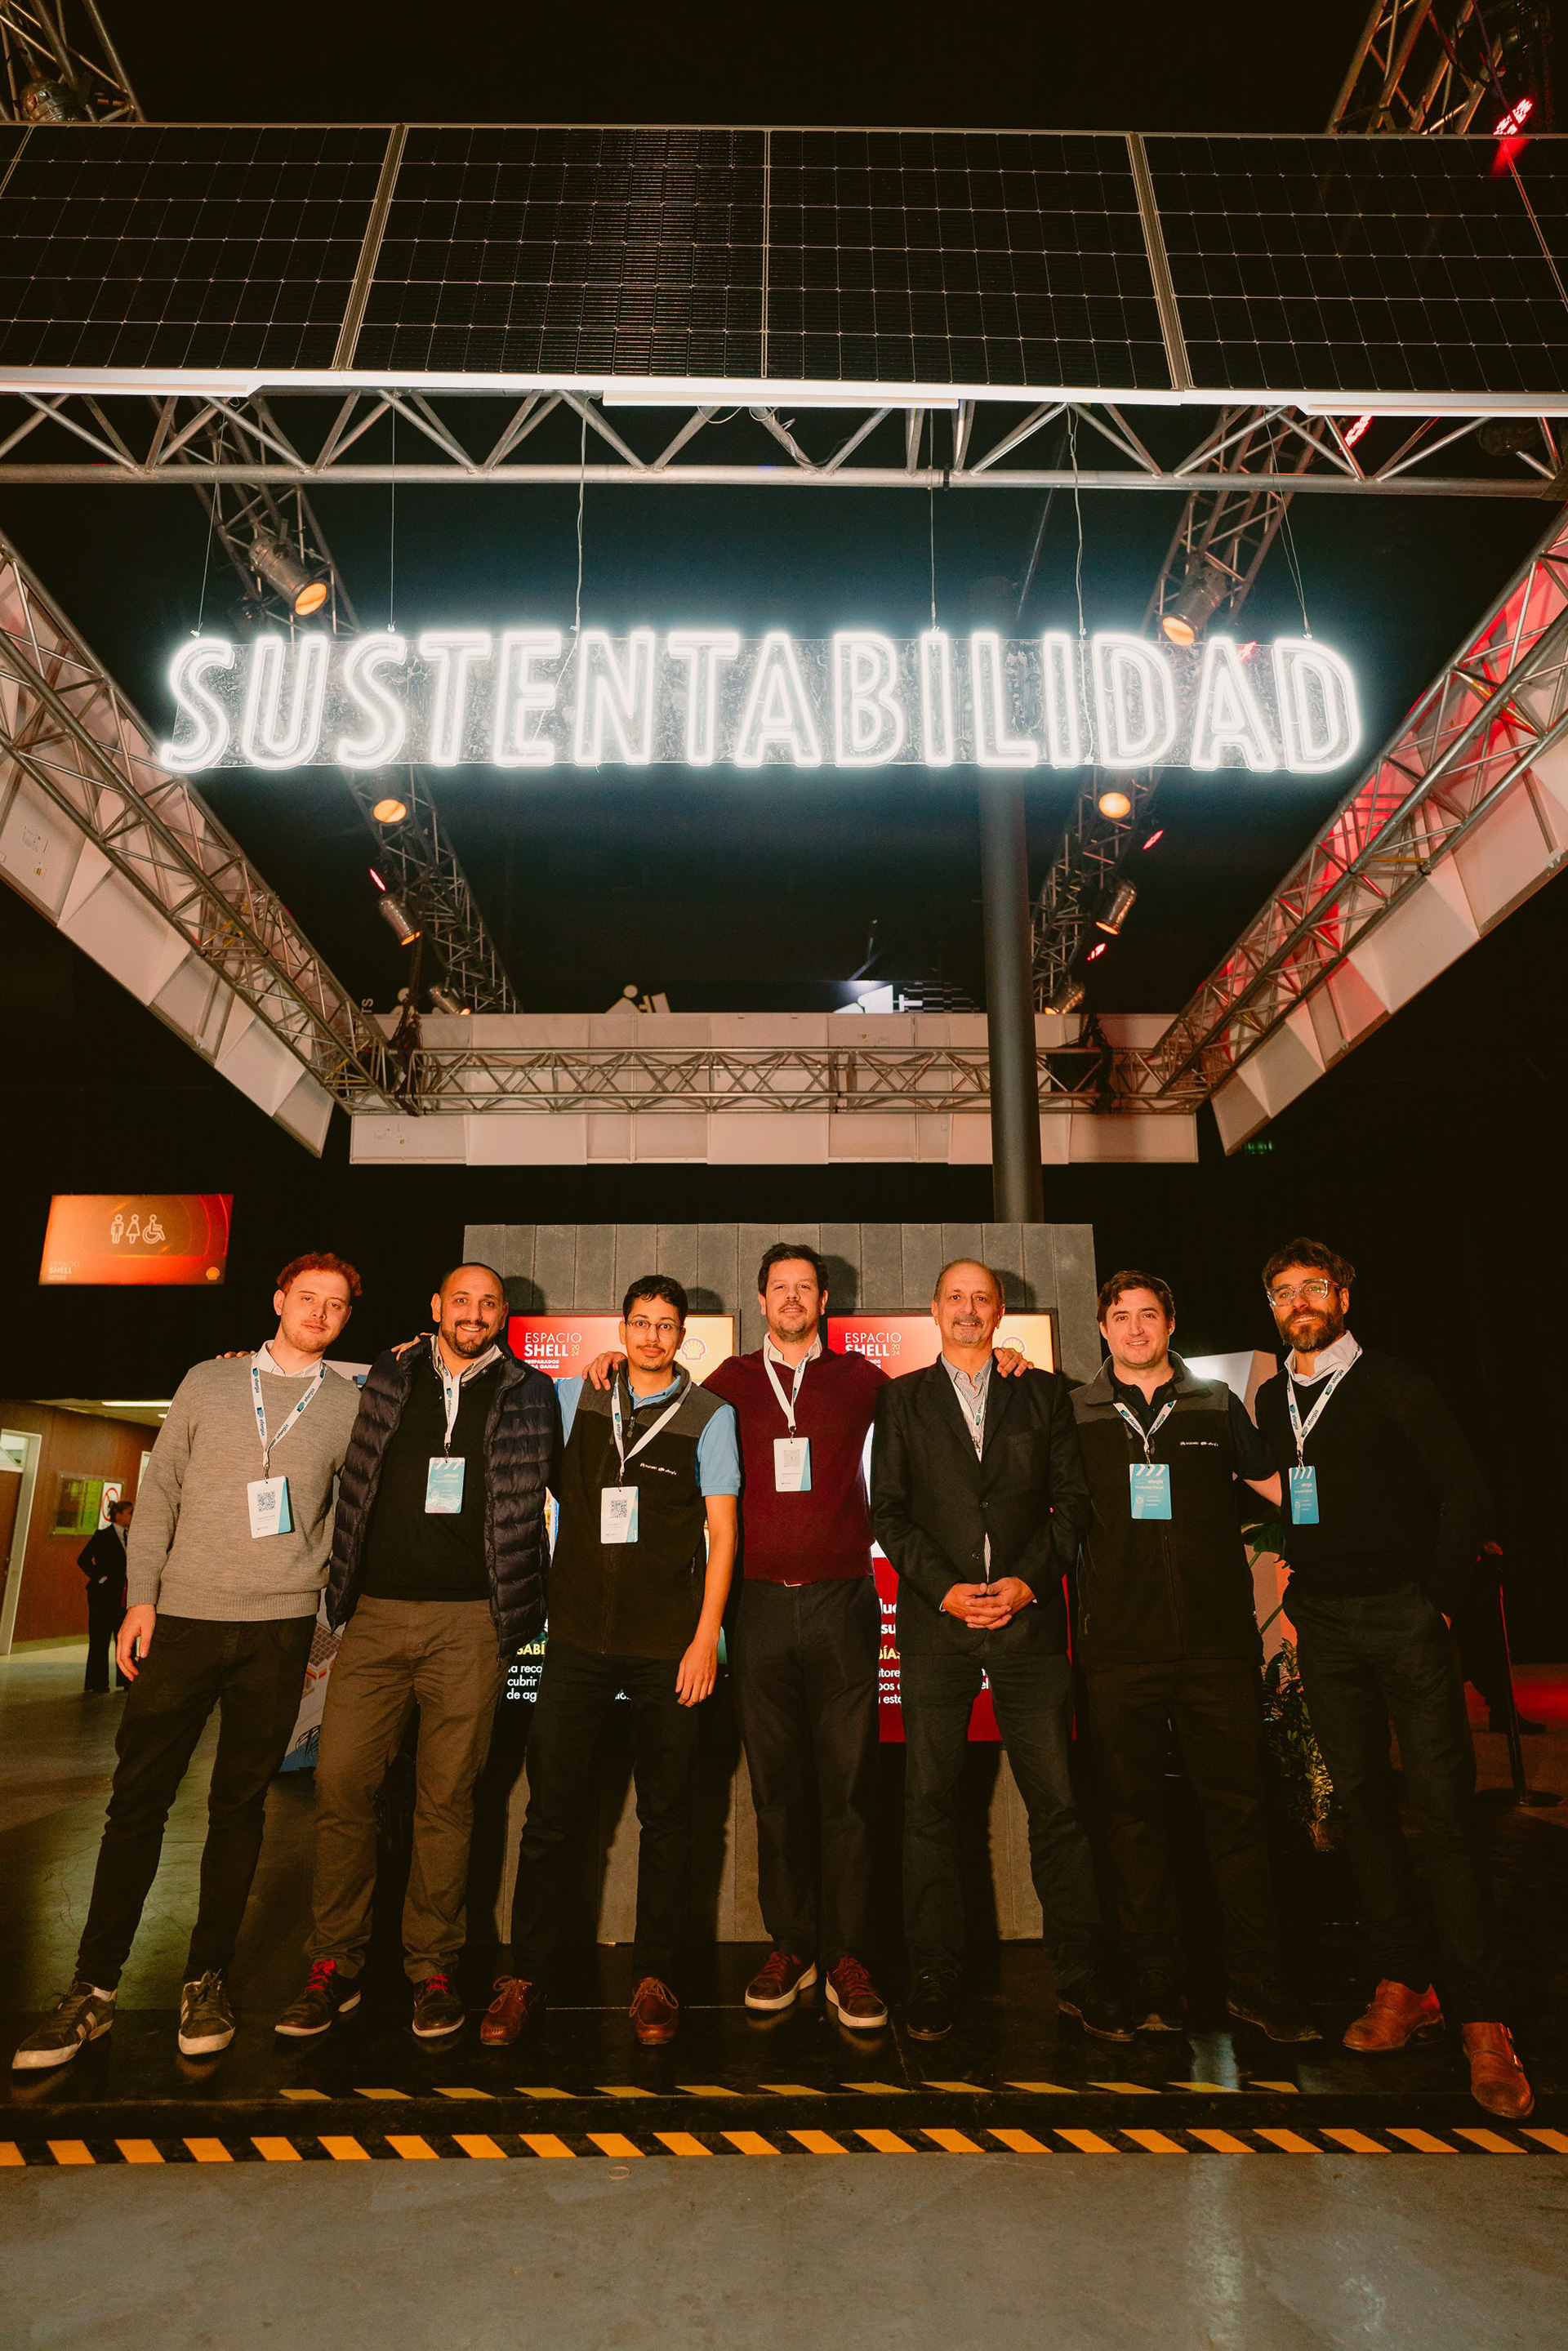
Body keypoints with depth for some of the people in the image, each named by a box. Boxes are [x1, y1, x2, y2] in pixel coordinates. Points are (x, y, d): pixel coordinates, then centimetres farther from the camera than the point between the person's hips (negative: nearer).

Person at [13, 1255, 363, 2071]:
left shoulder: (351, 1406, 5)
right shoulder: (208, 1383, 6)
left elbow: (347, 1515, 9)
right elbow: (159, 1492, 5)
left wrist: (325, 1620, 4)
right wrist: (141, 1597, -2)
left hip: (280, 1628, 0)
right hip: (183, 1616, 0)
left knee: (239, 1805, 8)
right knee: (137, 1799, 4)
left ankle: (207, 1980, 22)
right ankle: (93, 1987, 19)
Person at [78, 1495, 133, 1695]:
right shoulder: (103, 1535, -5)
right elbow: (83, 1560, -11)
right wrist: (100, 1578, -12)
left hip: (124, 1596, 6)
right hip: (104, 1595, -6)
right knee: (100, 1640, -1)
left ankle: (126, 1680, 13)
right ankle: (97, 1684, 7)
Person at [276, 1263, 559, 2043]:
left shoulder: (531, 1395, 6)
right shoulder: (385, 1378, 9)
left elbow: (565, 1481, 18)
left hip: (470, 1621, -1)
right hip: (376, 1613, 2)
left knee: (446, 1798, 5)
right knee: (340, 1782, 1)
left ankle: (432, 1969, 21)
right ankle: (334, 1966, 20)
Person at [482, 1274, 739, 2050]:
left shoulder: (708, 1414, 0)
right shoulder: (576, 1398, 7)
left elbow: (721, 1530, -1)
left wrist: (706, 1636, -7)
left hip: (667, 1645, -2)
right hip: (578, 1637, 2)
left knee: (665, 1814, 8)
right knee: (548, 1809, 6)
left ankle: (653, 1979, 24)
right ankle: (524, 1977, 23)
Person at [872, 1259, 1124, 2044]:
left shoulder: (1044, 1392, 10)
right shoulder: (902, 1398, 8)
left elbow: (1072, 1501, 6)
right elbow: (889, 1510, 3)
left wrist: (1029, 1581, -6)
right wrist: (944, 1589, -7)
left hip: (1029, 1617, 1)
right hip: (935, 1621, 0)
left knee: (1056, 1801, 3)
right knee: (928, 1803, 4)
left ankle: (1079, 1976, 18)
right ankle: (935, 1978, 17)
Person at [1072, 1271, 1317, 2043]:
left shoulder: (1217, 1406, 9)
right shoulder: (1074, 1414, 6)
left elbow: (1282, 1487, 16)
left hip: (1217, 1639, 1)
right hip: (1118, 1646, 0)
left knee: (1238, 1806, 6)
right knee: (1132, 1813, 7)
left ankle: (1254, 1981, 23)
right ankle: (1154, 1987, 22)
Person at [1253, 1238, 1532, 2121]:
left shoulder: (1396, 1385, -3)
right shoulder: (1270, 1403, 10)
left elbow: (1465, 1492, -4)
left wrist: (1439, 1599, -7)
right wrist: (1290, 1602, 9)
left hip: (1406, 1615, -4)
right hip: (1323, 1625, 4)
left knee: (1443, 1806, -3)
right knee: (1363, 1801, 8)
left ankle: (1481, 2016, 7)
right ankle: (1404, 1985, 20)